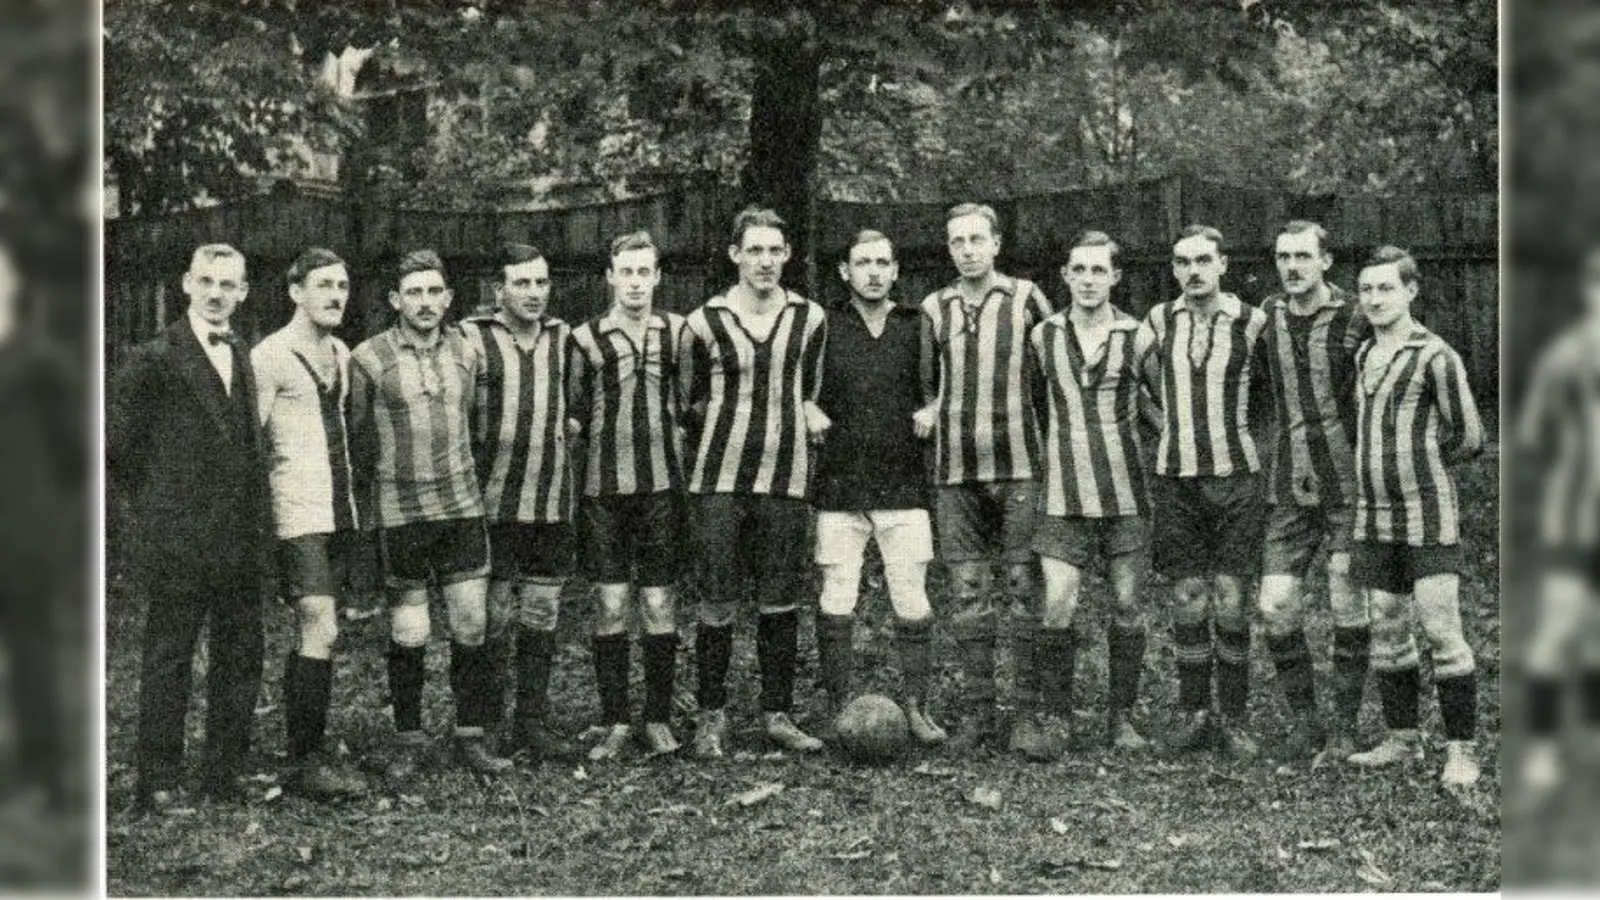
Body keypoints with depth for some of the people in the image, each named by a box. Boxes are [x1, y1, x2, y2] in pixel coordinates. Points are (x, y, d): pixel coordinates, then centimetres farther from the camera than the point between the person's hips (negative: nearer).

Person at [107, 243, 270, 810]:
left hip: (240, 544, 6)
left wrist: (255, 526, 11)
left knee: (241, 661, 10)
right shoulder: (153, 361, -8)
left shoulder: (243, 359, 13)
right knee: (168, 663, 2)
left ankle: (227, 776, 21)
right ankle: (158, 784, 10)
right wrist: (154, 509, 0)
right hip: (178, 544, -6)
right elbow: (116, 448, -5)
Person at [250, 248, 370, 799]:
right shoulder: (270, 356, -9)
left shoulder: (341, 355, 14)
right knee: (321, 629, -14)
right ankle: (306, 761, -8)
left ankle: (304, 755, 16)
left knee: (314, 634, 10)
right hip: (296, 510, -7)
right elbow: (250, 439, -9)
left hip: (338, 507, 8)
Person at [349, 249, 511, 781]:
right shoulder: (369, 359, -5)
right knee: (408, 634, 3)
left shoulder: (466, 351, 5)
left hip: (462, 503, 3)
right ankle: (408, 741, 16)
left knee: (472, 627, 2)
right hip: (399, 512, -3)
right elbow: (357, 439, 5)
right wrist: (365, 510, 9)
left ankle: (473, 737, 14)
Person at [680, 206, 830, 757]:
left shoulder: (809, 319, 7)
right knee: (718, 604, -1)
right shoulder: (705, 323, -1)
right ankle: (711, 717, 11)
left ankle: (778, 715, 17)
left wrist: (802, 413, 8)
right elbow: (689, 402, 10)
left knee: (780, 603, 6)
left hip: (786, 479, 2)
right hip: (720, 478, -2)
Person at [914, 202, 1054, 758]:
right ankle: (978, 711, 13)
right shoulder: (934, 308, 10)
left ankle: (1028, 716, 2)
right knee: (968, 594, 5)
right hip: (955, 468, 3)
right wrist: (928, 412, 4)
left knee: (1026, 589, -3)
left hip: (1018, 466, -2)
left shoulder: (1026, 298, 2)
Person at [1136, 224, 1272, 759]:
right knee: (1187, 599, 3)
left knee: (1231, 601, -1)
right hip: (1175, 477, 2)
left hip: (1235, 477, -2)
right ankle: (1193, 715, 13)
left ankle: (1233, 721, 8)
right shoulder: (1157, 323, 5)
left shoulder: (1251, 323, -1)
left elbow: (1266, 396, 13)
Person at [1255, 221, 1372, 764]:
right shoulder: (1265, 317, 5)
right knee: (1275, 608, 0)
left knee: (1349, 612, 2)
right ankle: (1304, 723, 15)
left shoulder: (1354, 322, -7)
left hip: (1346, 482, -4)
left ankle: (1345, 732, 13)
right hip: (1288, 488, 4)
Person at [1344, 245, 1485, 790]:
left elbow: (1468, 439, -2)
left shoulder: (1435, 357, -8)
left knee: (1442, 632, -8)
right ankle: (1403, 740, 21)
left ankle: (1461, 751, -1)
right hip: (1374, 517, 7)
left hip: (1427, 513, -7)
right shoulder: (1364, 355, 13)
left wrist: (1417, 463, 9)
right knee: (1386, 631, 10)